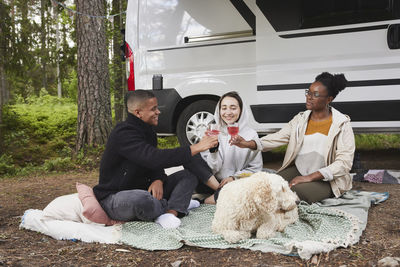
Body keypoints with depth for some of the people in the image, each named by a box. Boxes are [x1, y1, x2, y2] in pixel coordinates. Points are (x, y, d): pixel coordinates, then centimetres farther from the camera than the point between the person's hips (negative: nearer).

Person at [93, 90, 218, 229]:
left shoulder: (148, 132, 9)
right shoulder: (123, 133, -22)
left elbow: (155, 163, 11)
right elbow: (155, 158, -34)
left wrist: (158, 180, -15)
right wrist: (196, 148, -31)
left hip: (141, 190, 9)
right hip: (114, 198, -9)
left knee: (187, 175, 1)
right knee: (142, 200, -42)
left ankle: (169, 213, -22)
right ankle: (176, 206, -11)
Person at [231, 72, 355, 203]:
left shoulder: (342, 125, -8)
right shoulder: (300, 119, 7)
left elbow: (344, 163, -16)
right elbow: (278, 137, -3)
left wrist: (310, 177, -24)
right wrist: (248, 143, -21)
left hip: (326, 180, -4)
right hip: (297, 170, 5)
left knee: (296, 191, -32)